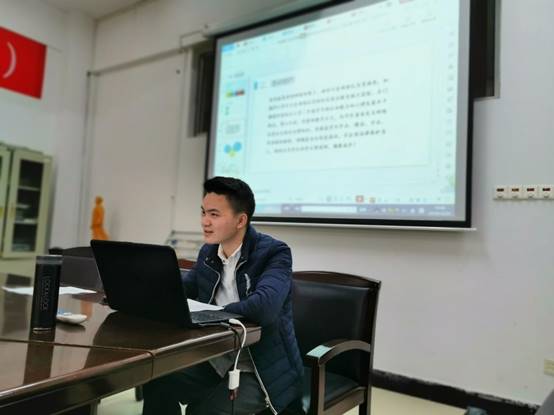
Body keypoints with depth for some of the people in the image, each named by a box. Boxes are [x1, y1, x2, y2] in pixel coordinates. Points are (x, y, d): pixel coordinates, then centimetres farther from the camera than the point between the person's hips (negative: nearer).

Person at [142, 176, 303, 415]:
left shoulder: (274, 253, -17)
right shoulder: (208, 252, 4)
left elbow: (264, 308, -33)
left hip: (262, 370, -6)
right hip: (216, 361, 6)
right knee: (157, 382, -11)